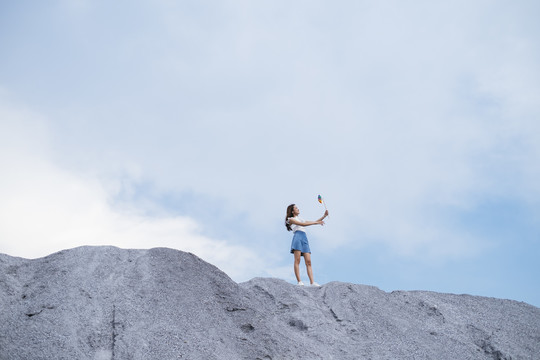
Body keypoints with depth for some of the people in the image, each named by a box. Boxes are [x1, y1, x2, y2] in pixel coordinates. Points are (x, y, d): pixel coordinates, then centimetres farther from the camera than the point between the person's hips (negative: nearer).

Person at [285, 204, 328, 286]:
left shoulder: (301, 219, 32)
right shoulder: (291, 219, 11)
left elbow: (314, 222, 31)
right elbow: (302, 224, -3)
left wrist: (324, 216, 21)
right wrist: (316, 223, -5)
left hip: (304, 239, 6)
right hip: (297, 237, -6)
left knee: (308, 262, -7)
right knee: (297, 261, -13)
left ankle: (312, 282, -18)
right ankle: (299, 282, -19)